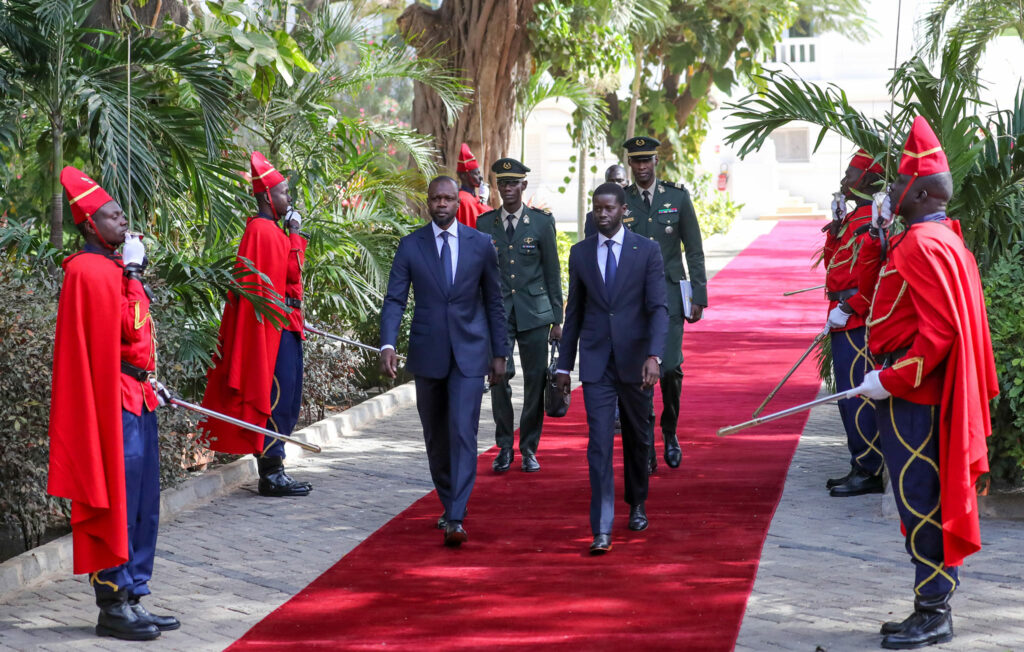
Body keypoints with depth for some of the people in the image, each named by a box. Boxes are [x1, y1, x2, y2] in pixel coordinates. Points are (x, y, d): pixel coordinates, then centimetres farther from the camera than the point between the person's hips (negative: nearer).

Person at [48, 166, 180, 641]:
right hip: (111, 402, -10)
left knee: (142, 508, 12)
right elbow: (129, 330, -22)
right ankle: (113, 606, 1)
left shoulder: (112, 267, 17)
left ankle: (131, 601, 18)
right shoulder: (90, 271, -15)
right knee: (116, 506, -5)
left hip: (134, 397, 10)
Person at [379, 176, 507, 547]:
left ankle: (456, 520, -17)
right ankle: (450, 504, 31)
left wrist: (499, 353, 7)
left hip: (469, 353, -2)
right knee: (436, 437, 12)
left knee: (463, 433, -13)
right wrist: (387, 345, -19)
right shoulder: (410, 246, 0)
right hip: (427, 354, 2)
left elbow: (494, 301, 7)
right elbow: (394, 299, -4)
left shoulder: (480, 244, 1)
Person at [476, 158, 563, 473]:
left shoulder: (542, 221, 3)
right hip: (497, 311, 0)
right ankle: (504, 447, 4)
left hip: (534, 311, 0)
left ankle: (529, 448, 12)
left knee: (535, 380, 1)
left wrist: (557, 319, 3)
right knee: (499, 377, -8)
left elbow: (552, 271, 5)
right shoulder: (485, 223, 7)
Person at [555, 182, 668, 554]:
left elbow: (659, 308, -9)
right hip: (596, 363, 1)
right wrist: (564, 364, 11)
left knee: (637, 439, 15)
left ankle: (637, 505, 39)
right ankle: (602, 531, -12)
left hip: (634, 361, 0)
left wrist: (654, 356, -23)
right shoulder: (580, 253, 5)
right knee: (599, 444, -9)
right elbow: (574, 312, 11)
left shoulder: (646, 251, -3)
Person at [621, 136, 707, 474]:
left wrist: (699, 296, 1)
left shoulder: (677, 196, 5)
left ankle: (669, 431, 16)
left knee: (670, 367, -9)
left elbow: (694, 250, 6)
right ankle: (646, 448, 6)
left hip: (669, 294, 0)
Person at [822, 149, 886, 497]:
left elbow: (869, 270, -24)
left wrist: (846, 308, -21)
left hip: (856, 323, -11)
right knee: (849, 394, 14)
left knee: (858, 395, -9)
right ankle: (862, 466, 20)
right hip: (846, 324, 11)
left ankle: (869, 473, -6)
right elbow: (833, 261, 26)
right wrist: (836, 224, 15)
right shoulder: (854, 216, 19)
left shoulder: (871, 219, -14)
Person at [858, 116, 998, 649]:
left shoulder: (925, 245, -18)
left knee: (921, 504, -4)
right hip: (913, 393, 11)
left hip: (914, 399, -11)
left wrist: (891, 380, -20)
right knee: (921, 503, 14)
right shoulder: (938, 238, 14)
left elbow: (941, 331, -24)